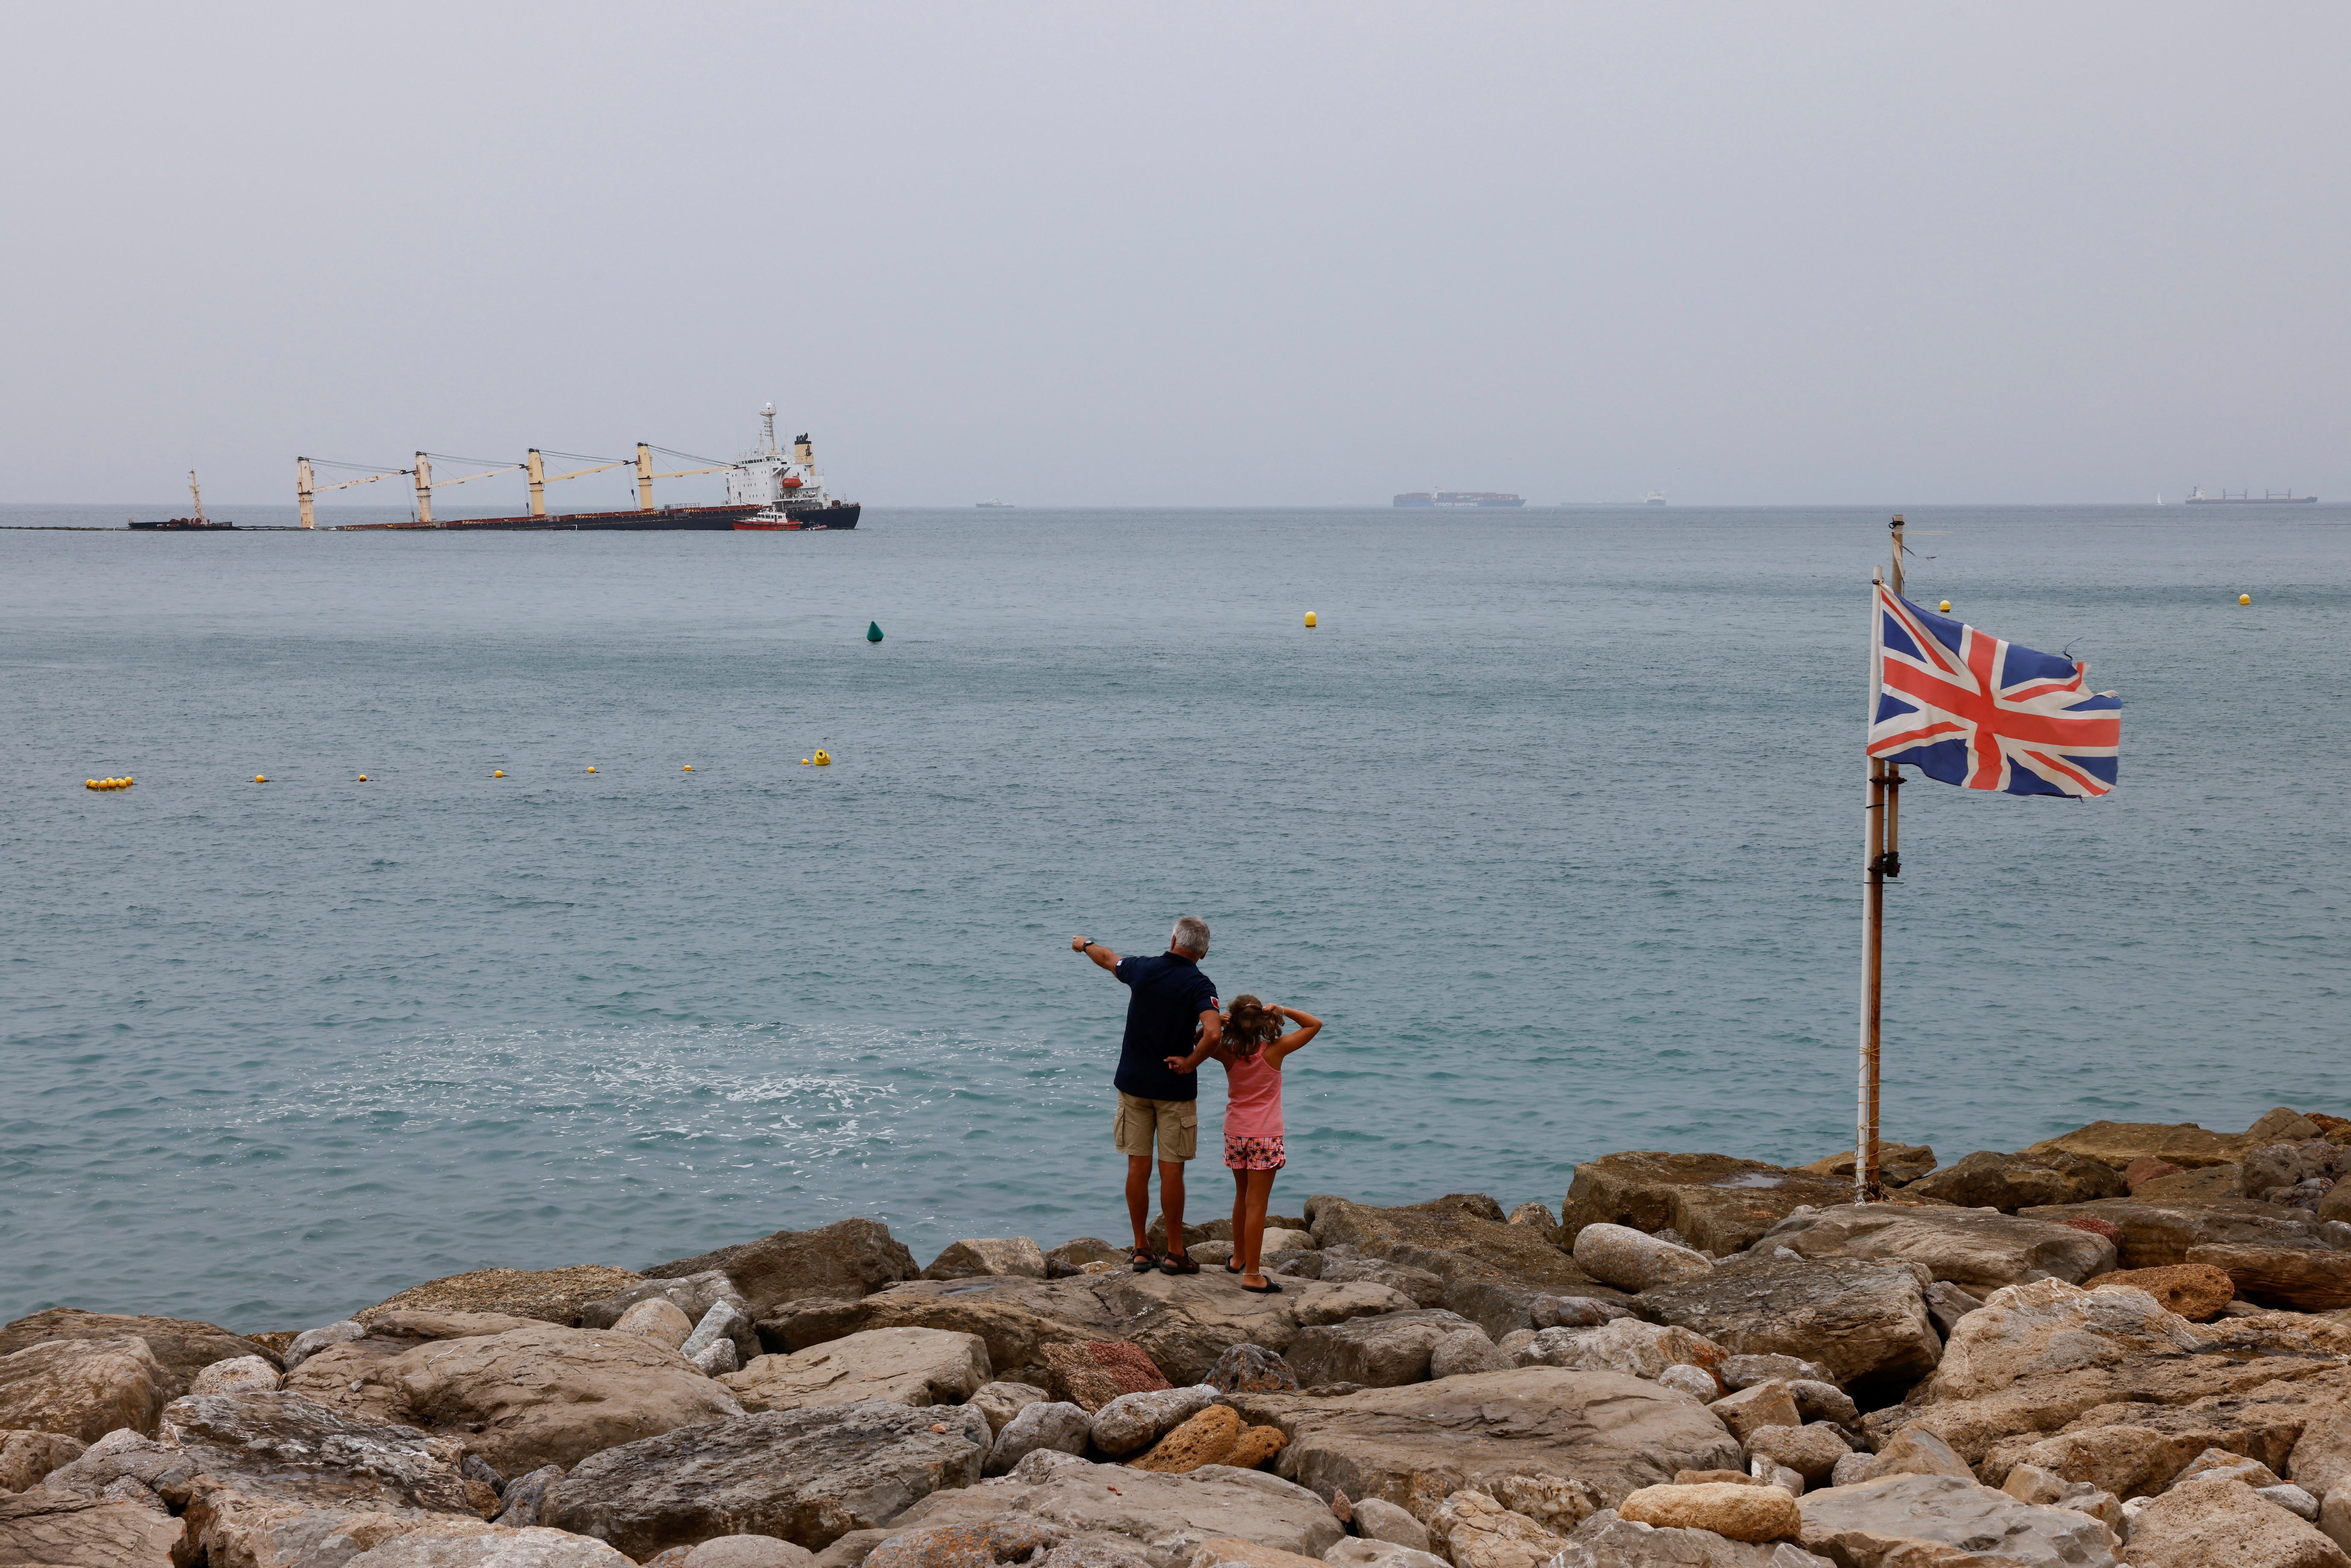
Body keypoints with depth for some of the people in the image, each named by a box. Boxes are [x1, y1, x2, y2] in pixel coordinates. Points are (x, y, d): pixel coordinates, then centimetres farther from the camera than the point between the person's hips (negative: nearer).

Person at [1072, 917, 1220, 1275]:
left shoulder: (1142, 969, -1)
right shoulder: (1200, 986, -13)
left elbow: (1107, 957, 21)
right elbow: (1213, 1034, -29)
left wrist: (1084, 944, 42)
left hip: (1134, 1083, 3)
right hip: (1175, 1088, -3)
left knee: (1138, 1166, 7)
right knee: (1171, 1169, 1)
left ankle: (1142, 1249, 12)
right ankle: (1175, 1253, 7)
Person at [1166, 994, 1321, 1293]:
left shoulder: (1228, 1054, -6)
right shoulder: (1275, 1050, -12)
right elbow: (1315, 1024, -5)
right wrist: (1283, 1011, -9)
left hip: (1235, 1134, 4)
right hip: (1265, 1136, -4)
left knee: (1242, 1197, 21)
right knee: (1256, 1204, -4)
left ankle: (1239, 1258, 35)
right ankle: (1252, 1274, -5)